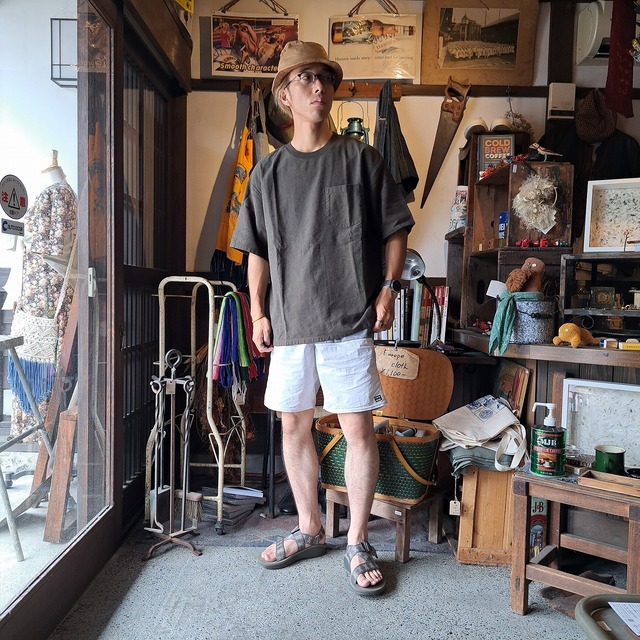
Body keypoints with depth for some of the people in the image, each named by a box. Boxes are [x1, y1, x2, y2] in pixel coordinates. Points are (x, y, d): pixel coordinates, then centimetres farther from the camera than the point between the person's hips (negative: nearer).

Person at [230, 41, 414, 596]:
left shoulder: (361, 159, 4)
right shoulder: (268, 172, 11)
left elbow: (396, 229, 6)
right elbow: (257, 251, 13)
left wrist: (387, 288, -6)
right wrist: (258, 312, 6)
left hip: (350, 321, -3)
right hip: (289, 323, 3)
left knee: (358, 428, -1)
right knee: (294, 425, 10)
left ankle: (358, 543, 17)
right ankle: (309, 530, 30)